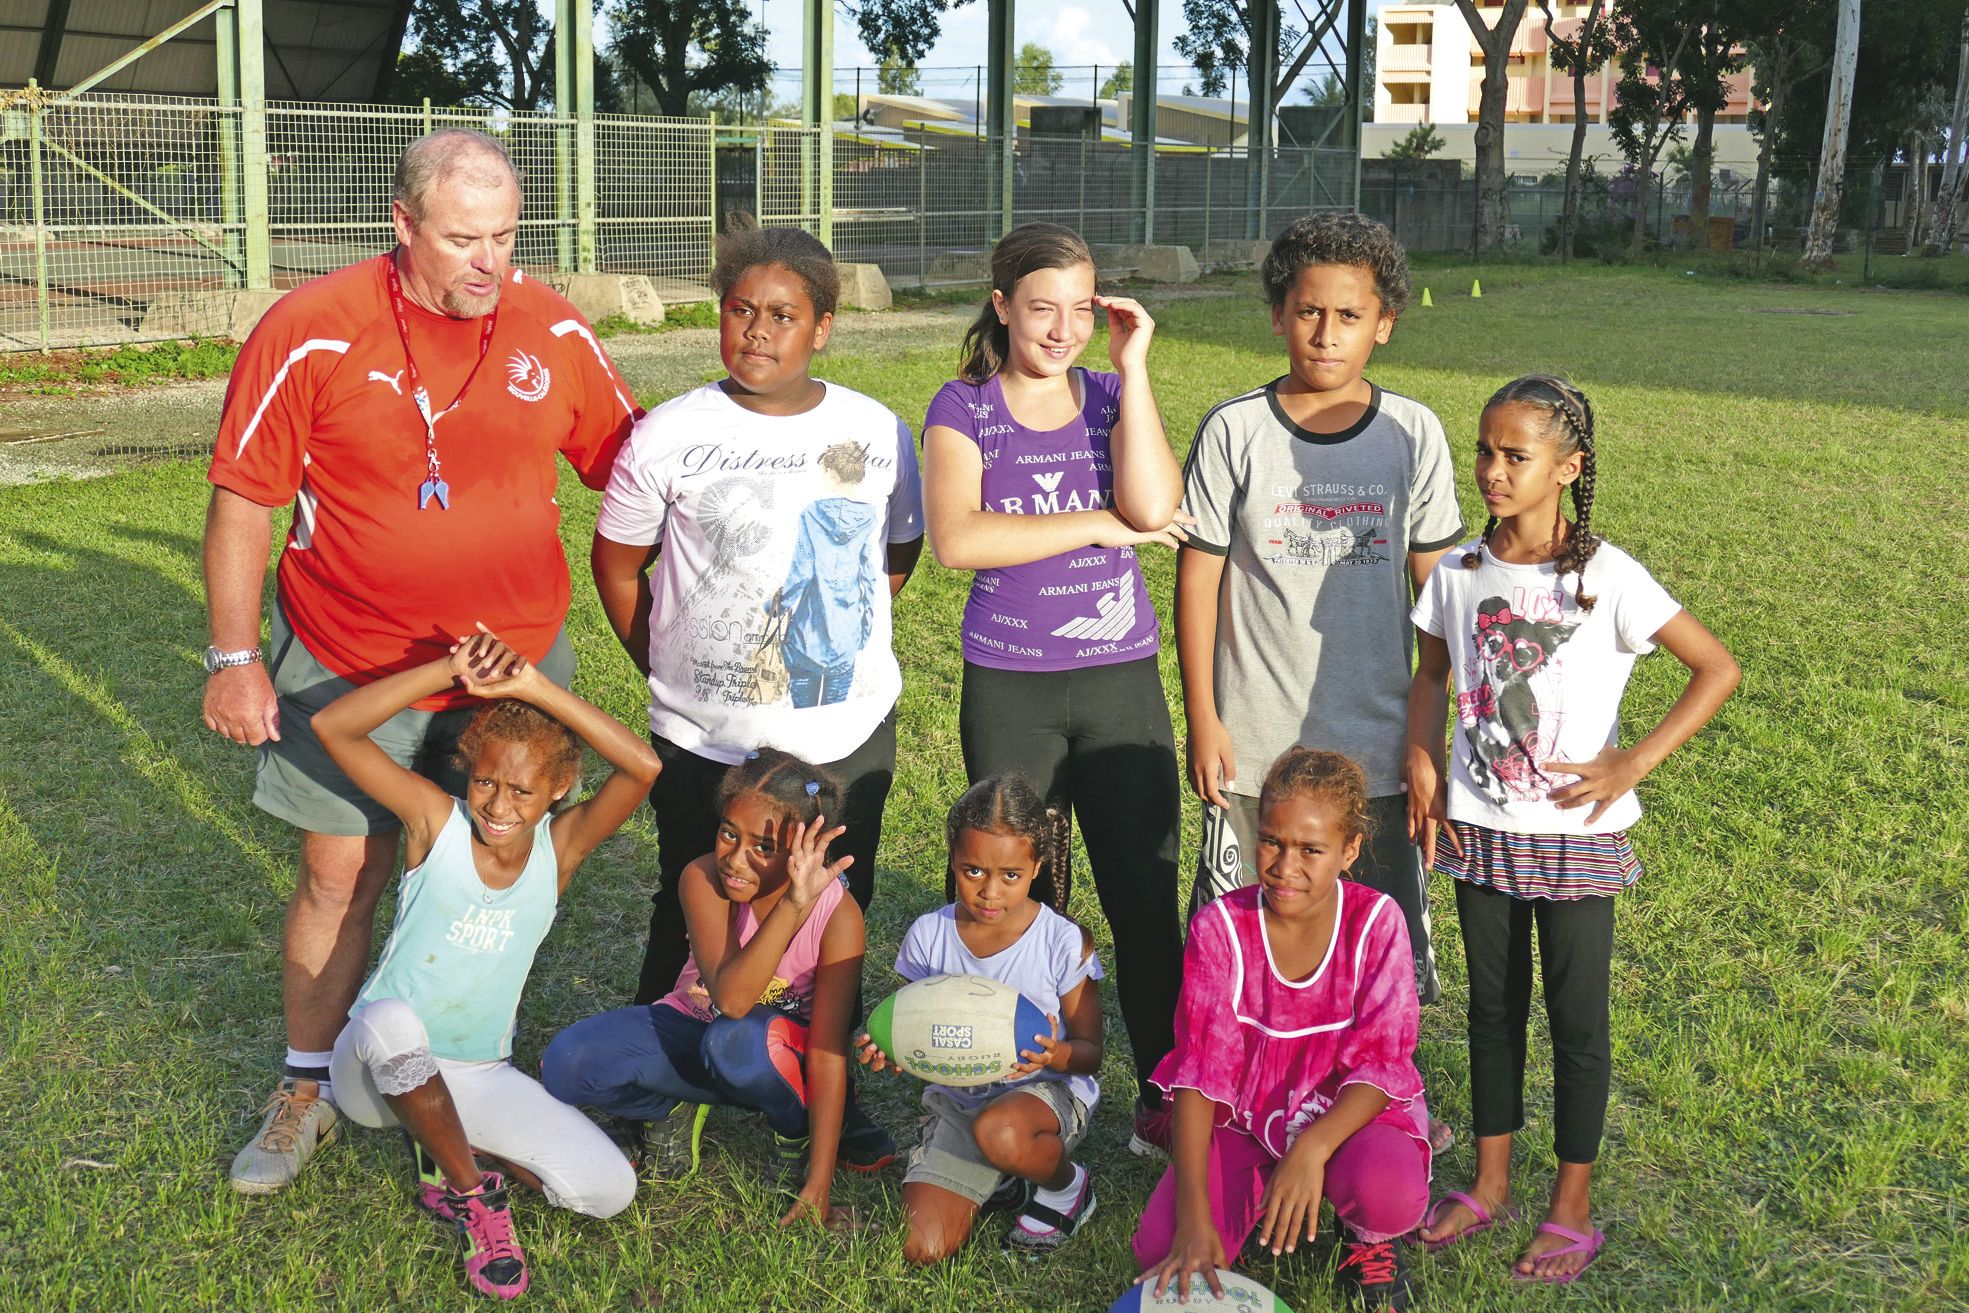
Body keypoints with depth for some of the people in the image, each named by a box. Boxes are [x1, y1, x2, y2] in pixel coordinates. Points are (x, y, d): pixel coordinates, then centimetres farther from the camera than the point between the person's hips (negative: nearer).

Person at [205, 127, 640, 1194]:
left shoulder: (553, 329, -4)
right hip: (350, 667, -2)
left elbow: (628, 461, 7)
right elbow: (242, 500, -8)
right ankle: (308, 1087, 27)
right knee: (339, 877, 7)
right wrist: (235, 657, -11)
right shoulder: (313, 332, -13)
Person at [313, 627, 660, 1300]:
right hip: (377, 1068, -2)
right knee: (391, 1022, -40)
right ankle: (474, 1193, -15)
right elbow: (331, 727, -26)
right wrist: (450, 671, -35)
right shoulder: (435, 822, -13)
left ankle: (444, 1147, 8)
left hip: (476, 1078, 2)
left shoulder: (560, 847, -9)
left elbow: (642, 766, -27)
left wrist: (534, 687, -33)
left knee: (609, 1189, -15)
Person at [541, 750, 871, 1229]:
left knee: (739, 1042, -39)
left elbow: (828, 1051, -23)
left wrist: (818, 1185, -25)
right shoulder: (703, 878, -24)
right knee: (566, 1065, -25)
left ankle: (795, 1132, -5)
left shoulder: (837, 914, -25)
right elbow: (730, 997, -37)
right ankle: (673, 1108, 6)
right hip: (693, 1028, 2)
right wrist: (792, 906, -50)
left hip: (784, 1056, -2)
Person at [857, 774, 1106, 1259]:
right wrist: (890, 1048, -19)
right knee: (920, 1248, -15)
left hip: (1045, 1093, -3)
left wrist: (1057, 1055, -31)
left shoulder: (1065, 943, -13)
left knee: (999, 1131, -40)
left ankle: (1068, 1185, -4)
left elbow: (1090, 1051, -7)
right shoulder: (929, 936, -5)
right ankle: (994, 1183, 17)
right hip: (957, 1098, 3)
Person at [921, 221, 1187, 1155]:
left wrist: (1132, 367, -12)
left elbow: (1154, 506, -15)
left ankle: (1163, 1102, 15)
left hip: (1120, 679, 1)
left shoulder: (1110, 397, 5)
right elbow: (957, 538, -17)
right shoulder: (964, 408, 0)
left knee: (1145, 900, 1)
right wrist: (1099, 525, -14)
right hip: (1009, 688, -1)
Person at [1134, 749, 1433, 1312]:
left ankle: (1366, 1236, 3)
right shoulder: (1219, 927, -13)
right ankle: (1258, 1194, 14)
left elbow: (1380, 1064, -17)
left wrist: (1312, 1147, -36)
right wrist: (1194, 1218, -26)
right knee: (1160, 1253, -19)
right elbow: (1202, 1069, -17)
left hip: (1349, 1111, -2)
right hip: (1243, 1119, 2)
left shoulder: (1376, 922, -14)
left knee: (1390, 1191, -37)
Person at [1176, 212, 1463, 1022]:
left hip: (1377, 742, 1)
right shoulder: (1234, 430, -4)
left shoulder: (1412, 432, 0)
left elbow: (1438, 584, 5)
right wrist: (1202, 720, -3)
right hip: (1254, 742, -1)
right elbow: (1198, 577, 0)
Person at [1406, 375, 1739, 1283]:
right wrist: (1419, 762, -1)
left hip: (1575, 835, -4)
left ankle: (1572, 1209, 22)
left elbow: (1717, 669, -12)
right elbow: (1431, 674, 13)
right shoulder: (1459, 571, -2)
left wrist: (1633, 764, -16)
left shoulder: (1606, 578, -15)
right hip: (1479, 828, 4)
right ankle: (1489, 1184, 30)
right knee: (1493, 1006, 16)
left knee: (1576, 1019, 7)